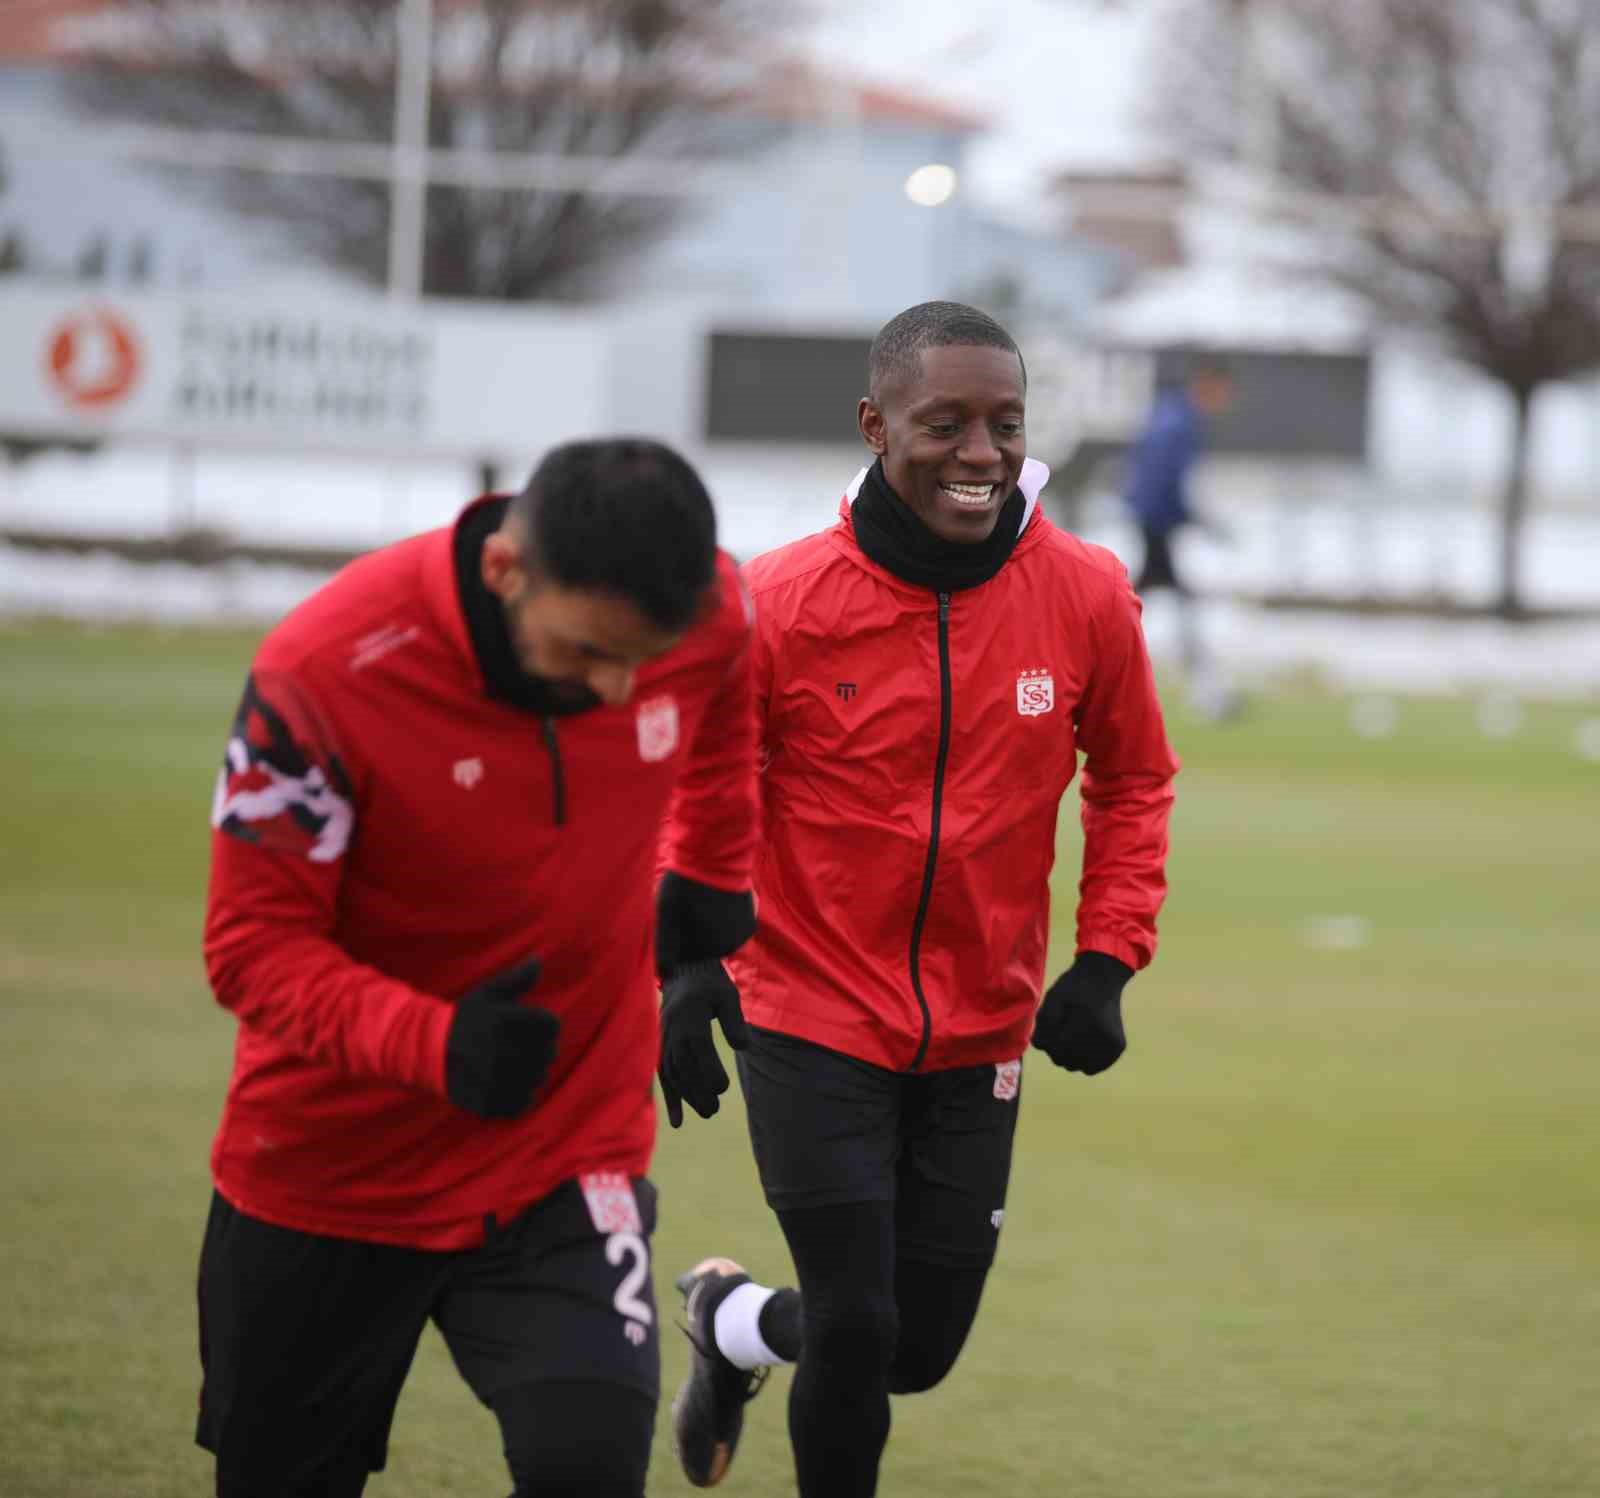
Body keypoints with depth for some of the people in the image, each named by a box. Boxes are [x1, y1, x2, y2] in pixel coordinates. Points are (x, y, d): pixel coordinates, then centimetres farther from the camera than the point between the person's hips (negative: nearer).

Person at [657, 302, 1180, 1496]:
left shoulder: (1085, 598, -8)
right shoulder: (780, 605, -15)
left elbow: (1133, 781, 8)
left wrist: (1109, 961, -2)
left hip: (982, 1038, 3)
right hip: (813, 1025, -3)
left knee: (920, 1348, 10)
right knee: (858, 1332, -9)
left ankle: (732, 1323, 42)